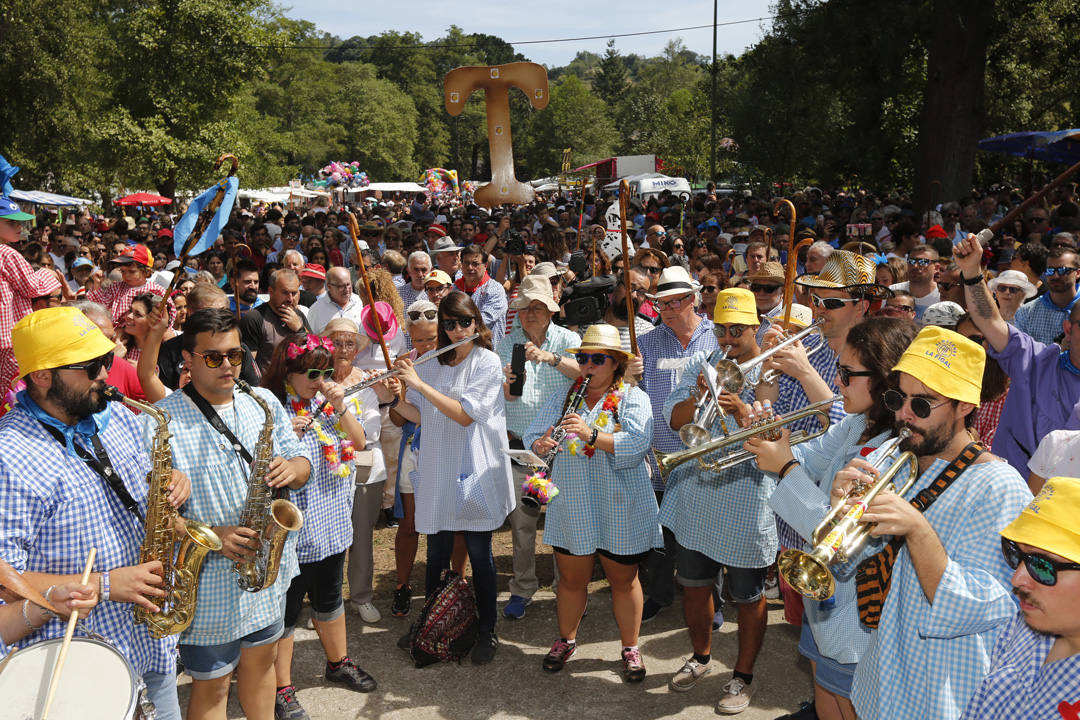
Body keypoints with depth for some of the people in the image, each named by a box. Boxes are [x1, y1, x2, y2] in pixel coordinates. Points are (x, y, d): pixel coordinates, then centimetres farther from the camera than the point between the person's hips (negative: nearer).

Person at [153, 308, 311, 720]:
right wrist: (208, 535, -28)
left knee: (261, 661, 23)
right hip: (210, 582, -5)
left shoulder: (264, 403, 3)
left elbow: (301, 462, 7)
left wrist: (291, 468, -16)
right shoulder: (161, 421, -15)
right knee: (212, 685, 11)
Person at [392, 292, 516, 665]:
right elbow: (421, 416, 10)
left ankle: (487, 631, 20)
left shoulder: (488, 362, -7)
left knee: (479, 553, 5)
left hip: (476, 472, -4)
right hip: (438, 471, 4)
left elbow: (464, 414, -18)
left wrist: (419, 384, -20)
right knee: (436, 554, 12)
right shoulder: (433, 364, 7)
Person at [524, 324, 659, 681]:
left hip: (620, 510, -2)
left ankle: (630, 648, 28)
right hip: (571, 508, 3)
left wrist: (592, 435, -32)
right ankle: (566, 640, 35)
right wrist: (541, 445, -26)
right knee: (571, 579, 14)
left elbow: (637, 442, -21)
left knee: (623, 580, 11)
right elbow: (531, 434, -2)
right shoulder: (560, 399, 7)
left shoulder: (633, 398, -4)